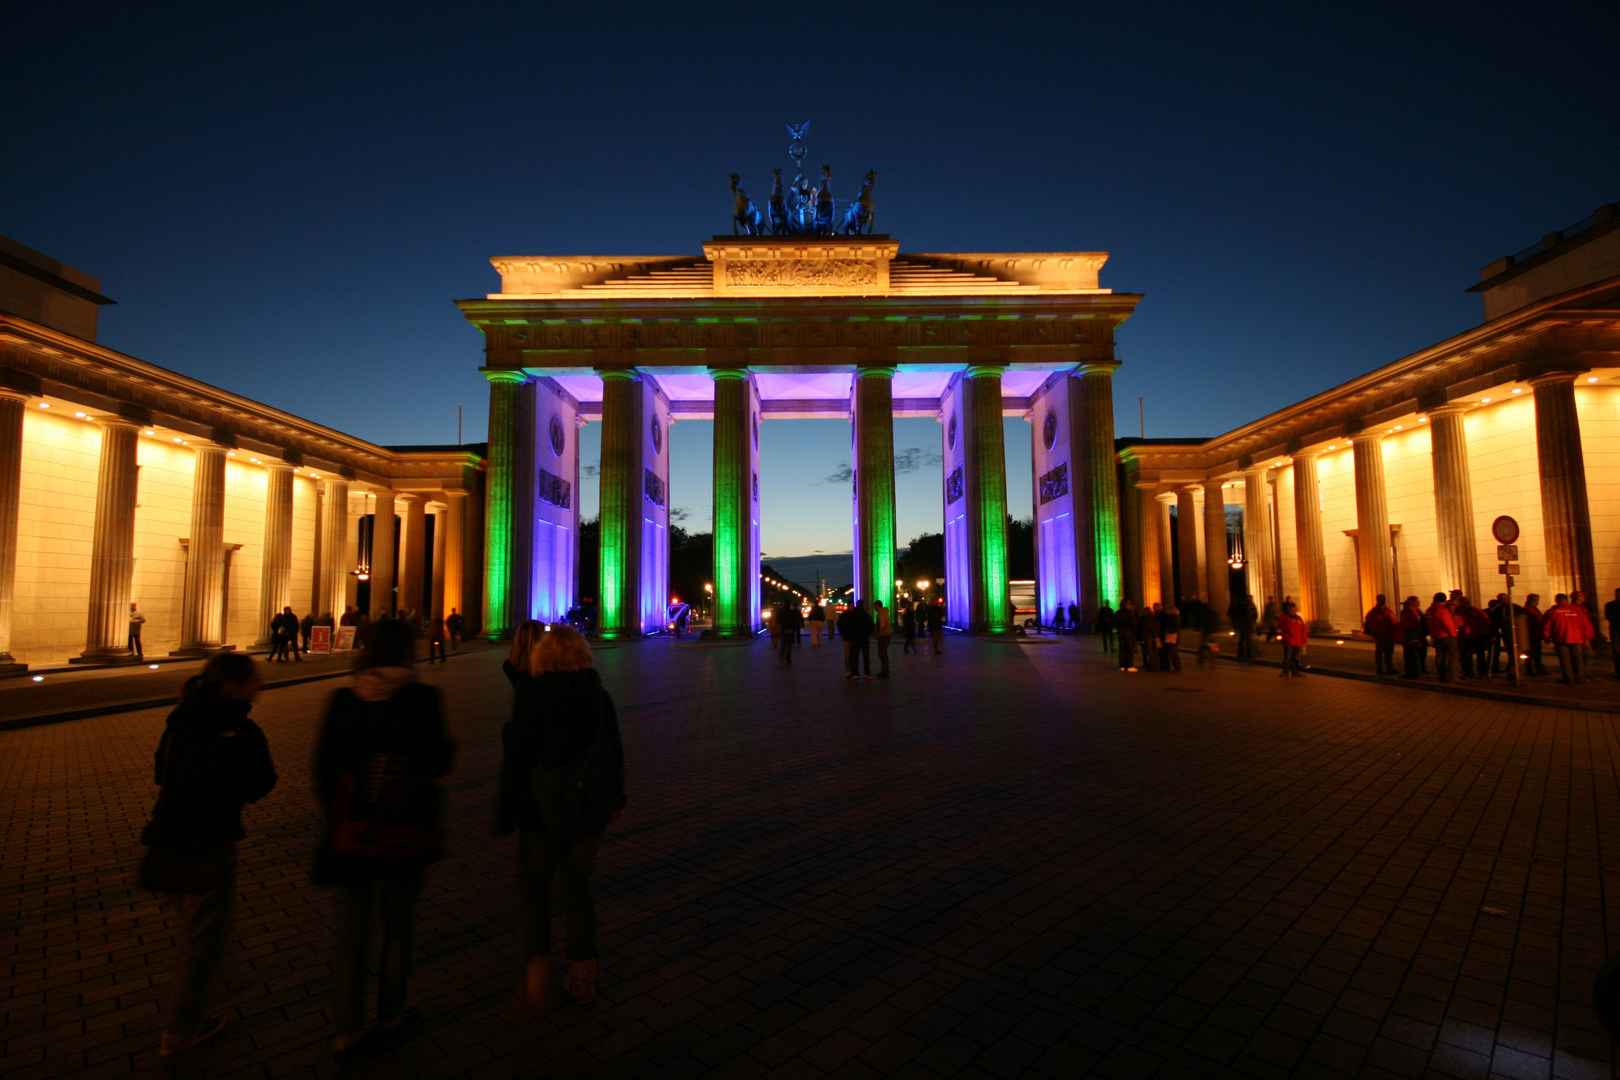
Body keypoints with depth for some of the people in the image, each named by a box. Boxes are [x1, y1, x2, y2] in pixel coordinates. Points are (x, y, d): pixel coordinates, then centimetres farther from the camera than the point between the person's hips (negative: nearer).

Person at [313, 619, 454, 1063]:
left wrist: (336, 817, 15)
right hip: (405, 836, -2)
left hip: (351, 835, 3)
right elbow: (437, 765, -11)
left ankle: (347, 1034, 28)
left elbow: (324, 771, -1)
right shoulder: (422, 698, -16)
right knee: (398, 927, 18)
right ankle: (389, 1020, 34)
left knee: (352, 933, 16)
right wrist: (448, 746, 11)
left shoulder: (342, 700, -6)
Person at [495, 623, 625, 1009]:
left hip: (543, 814, -4)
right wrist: (616, 800, 19)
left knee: (534, 884, 18)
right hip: (591, 812, 4)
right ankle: (583, 979, 26)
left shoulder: (530, 697, -14)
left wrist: (504, 815, -1)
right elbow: (615, 750, 7)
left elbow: (516, 761, -12)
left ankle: (538, 963, 10)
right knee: (578, 886, 17)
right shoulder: (599, 695, -2)